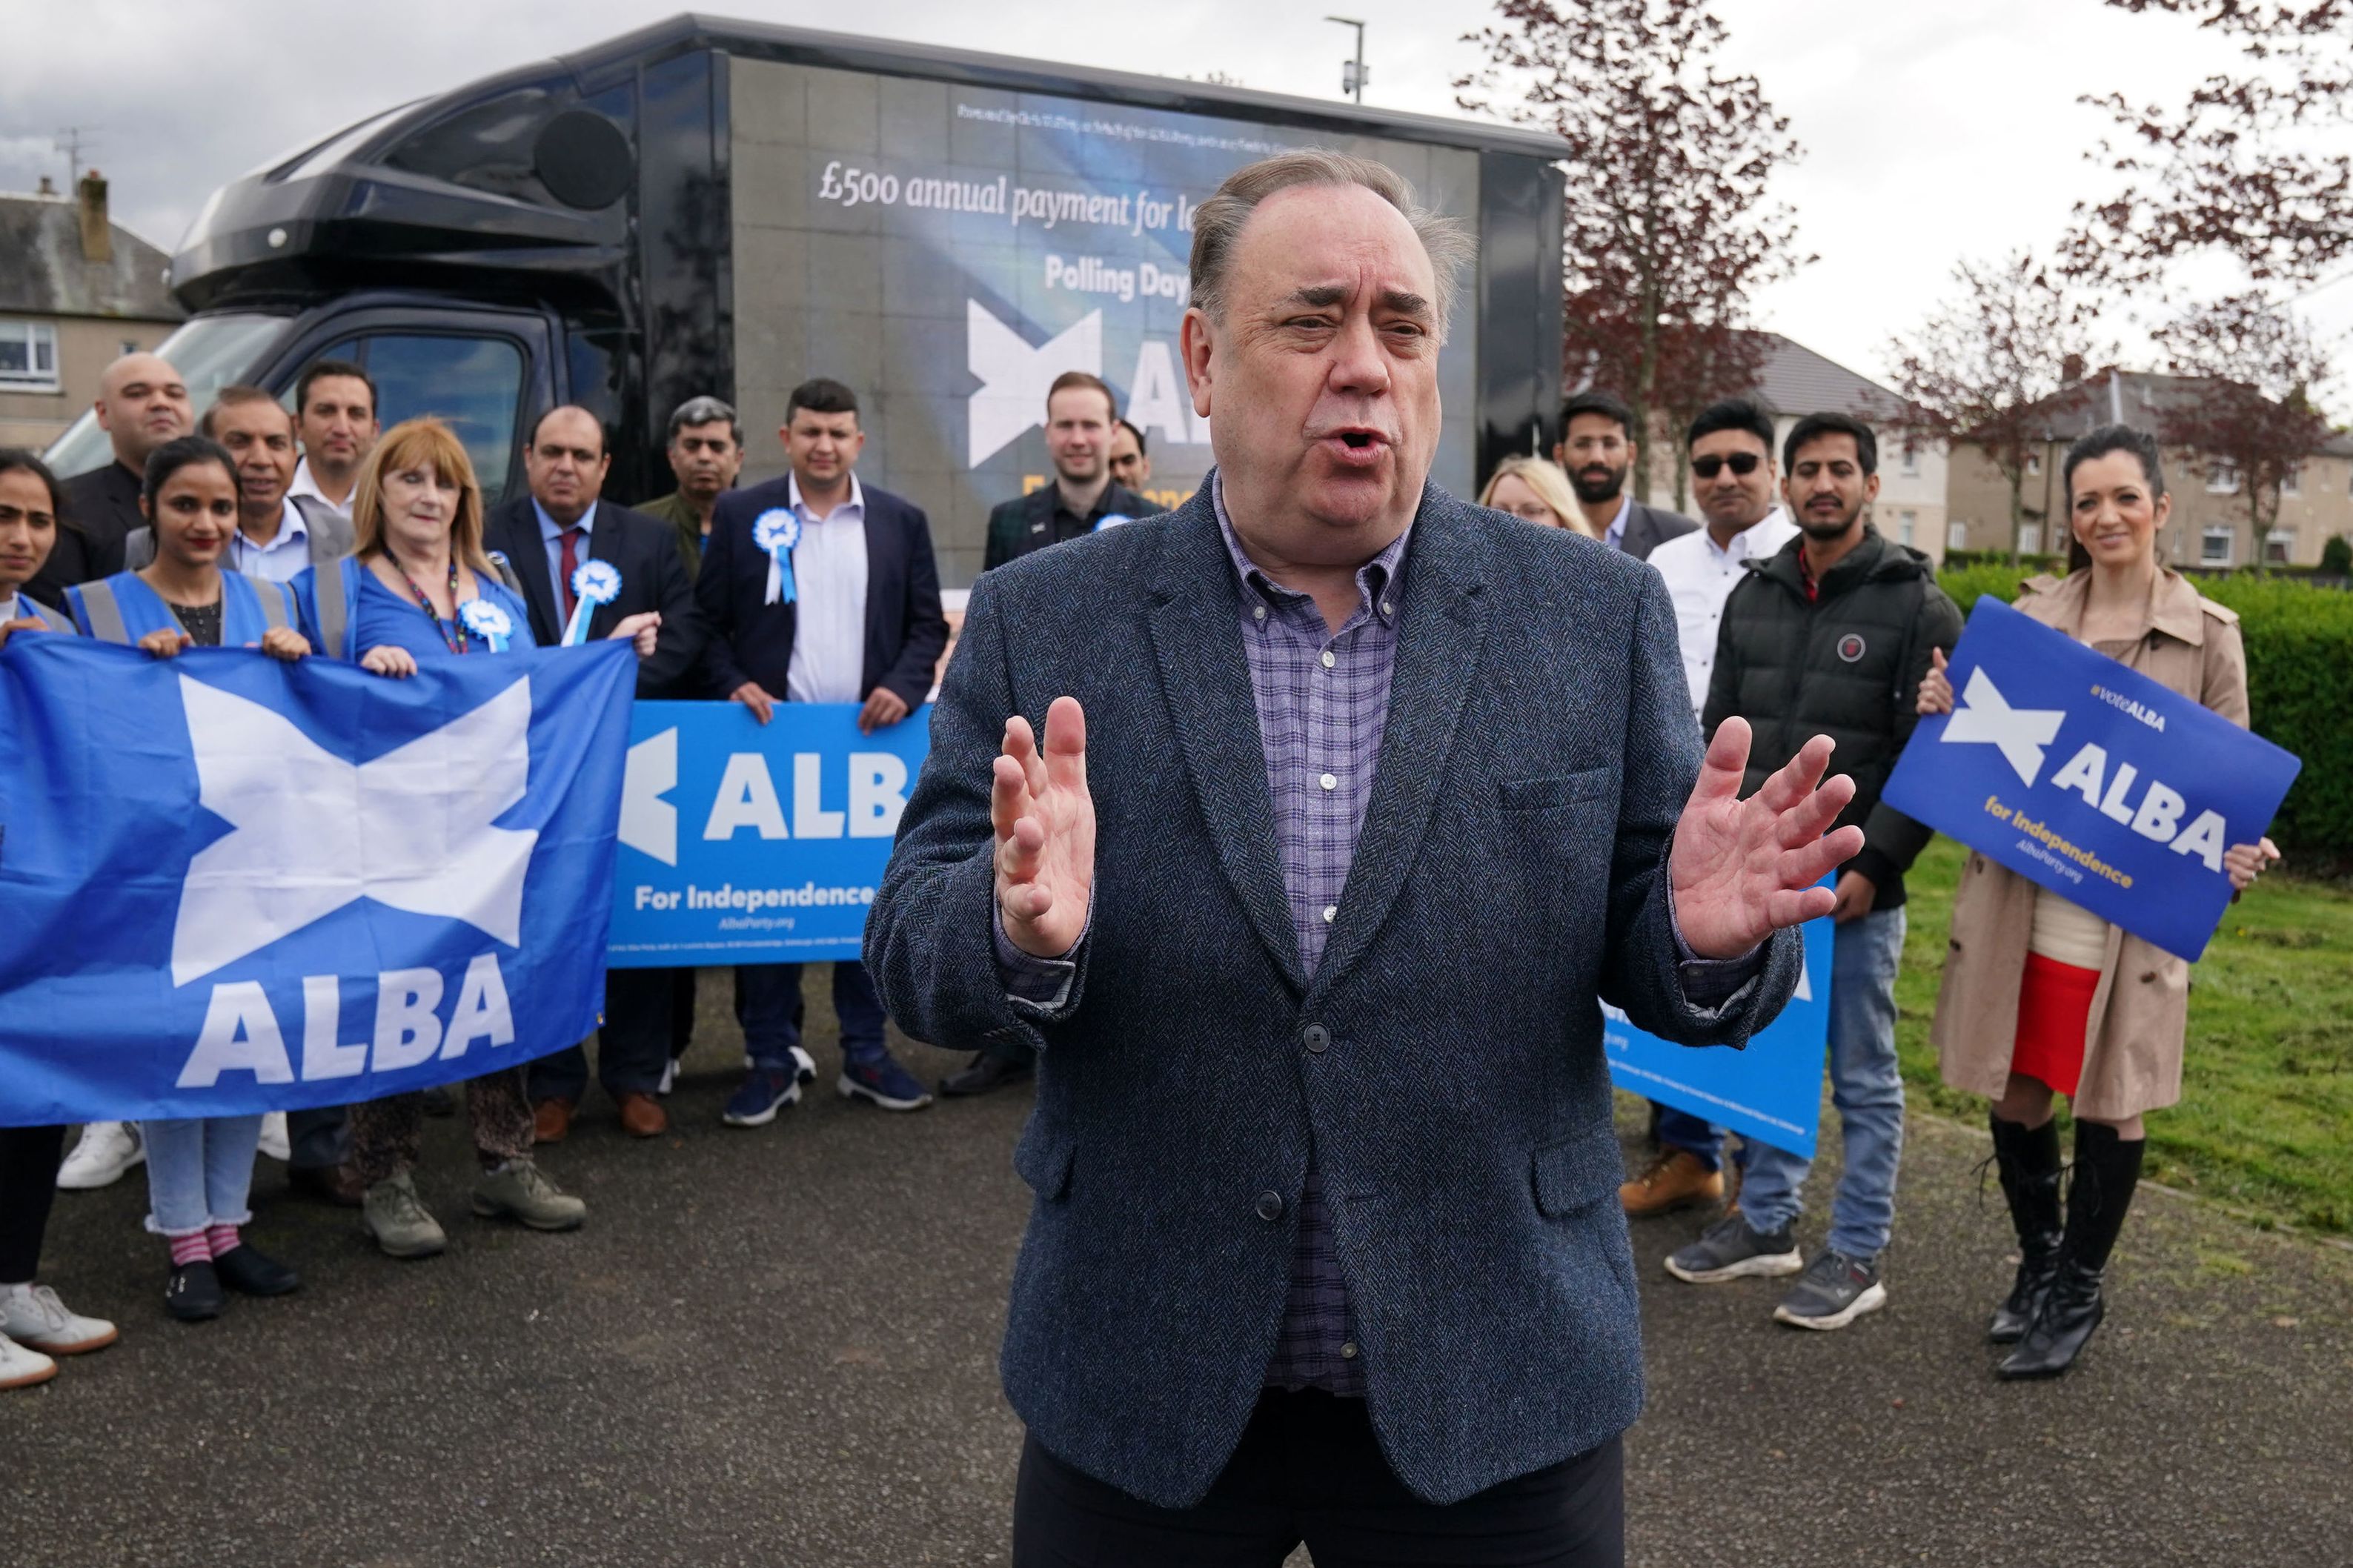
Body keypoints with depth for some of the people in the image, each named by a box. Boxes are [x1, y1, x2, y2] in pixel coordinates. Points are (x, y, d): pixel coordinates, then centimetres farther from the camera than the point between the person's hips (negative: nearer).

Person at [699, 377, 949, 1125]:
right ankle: (772, 1059, 12)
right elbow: (709, 621, 4)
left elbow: (928, 623, 8)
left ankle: (866, 1053, 18)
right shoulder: (738, 515, 4)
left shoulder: (903, 521, 8)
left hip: (868, 735, 1)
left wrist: (904, 687, -8)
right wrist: (733, 684, -11)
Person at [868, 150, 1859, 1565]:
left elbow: (1654, 968, -1)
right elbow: (913, 957, -5)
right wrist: (1021, 924, -27)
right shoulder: (1042, 624, -3)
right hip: (1135, 1398, 0)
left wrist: (1708, 936, -24)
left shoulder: (1598, 617, -2)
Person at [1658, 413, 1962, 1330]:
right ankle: (1765, 1222, 29)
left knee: (1863, 1074, 5)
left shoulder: (1916, 603, -6)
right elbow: (1717, 732, 15)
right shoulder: (1753, 596, 10)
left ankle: (1858, 1255, 16)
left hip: (1854, 885, -5)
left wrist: (1873, 863, -17)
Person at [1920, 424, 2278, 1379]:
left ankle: (2078, 1292, 26)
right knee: (2014, 1094, 10)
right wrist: (1941, 709, -7)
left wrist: (2238, 854, -17)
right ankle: (2037, 1263, 33)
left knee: (2108, 1105, 7)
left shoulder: (2209, 635, -1)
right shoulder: (2030, 615, 5)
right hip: (2018, 900, 3)